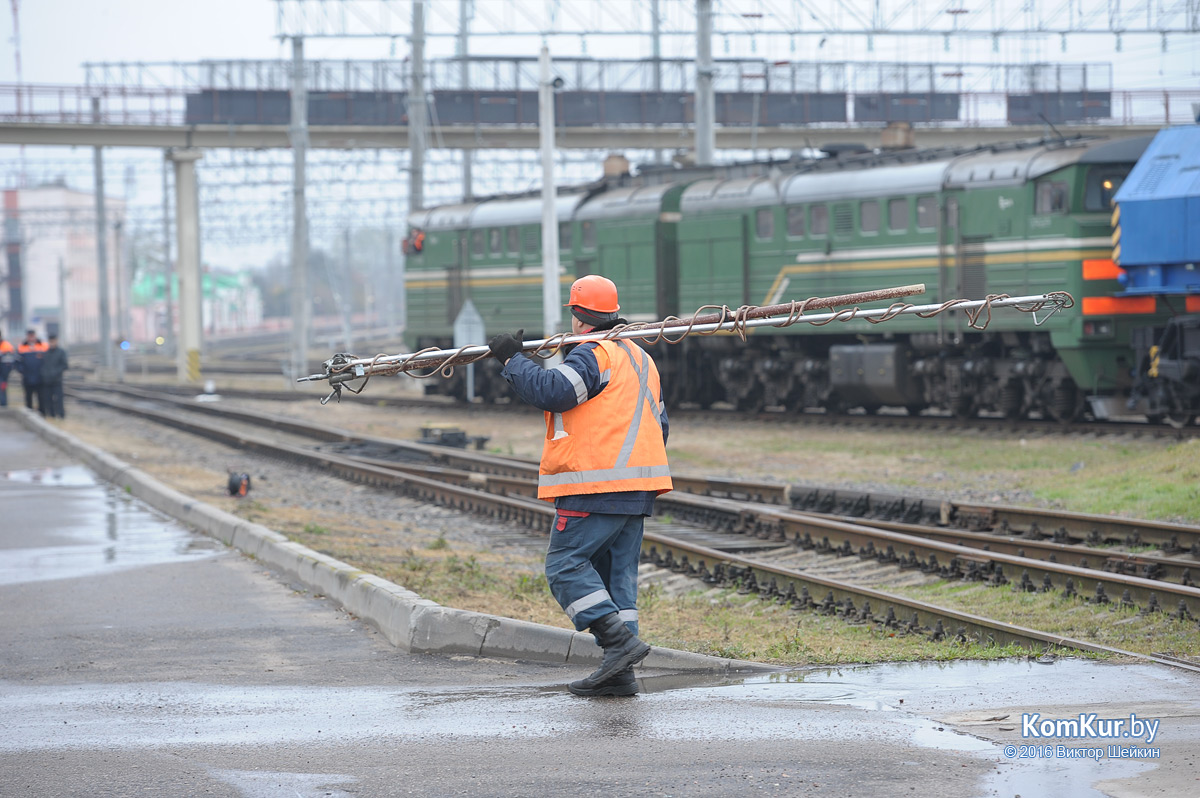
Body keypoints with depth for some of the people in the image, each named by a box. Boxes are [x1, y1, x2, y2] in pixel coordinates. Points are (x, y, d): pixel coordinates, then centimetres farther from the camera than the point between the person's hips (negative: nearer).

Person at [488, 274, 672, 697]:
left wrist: (512, 360, -10)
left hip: (596, 487, -9)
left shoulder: (592, 354, -9)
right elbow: (659, 425, 26)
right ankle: (619, 674, 5)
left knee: (566, 566, -5)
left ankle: (619, 641, -17)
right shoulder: (640, 358, 21)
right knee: (617, 573, 9)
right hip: (637, 487, 9)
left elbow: (550, 391, -23)